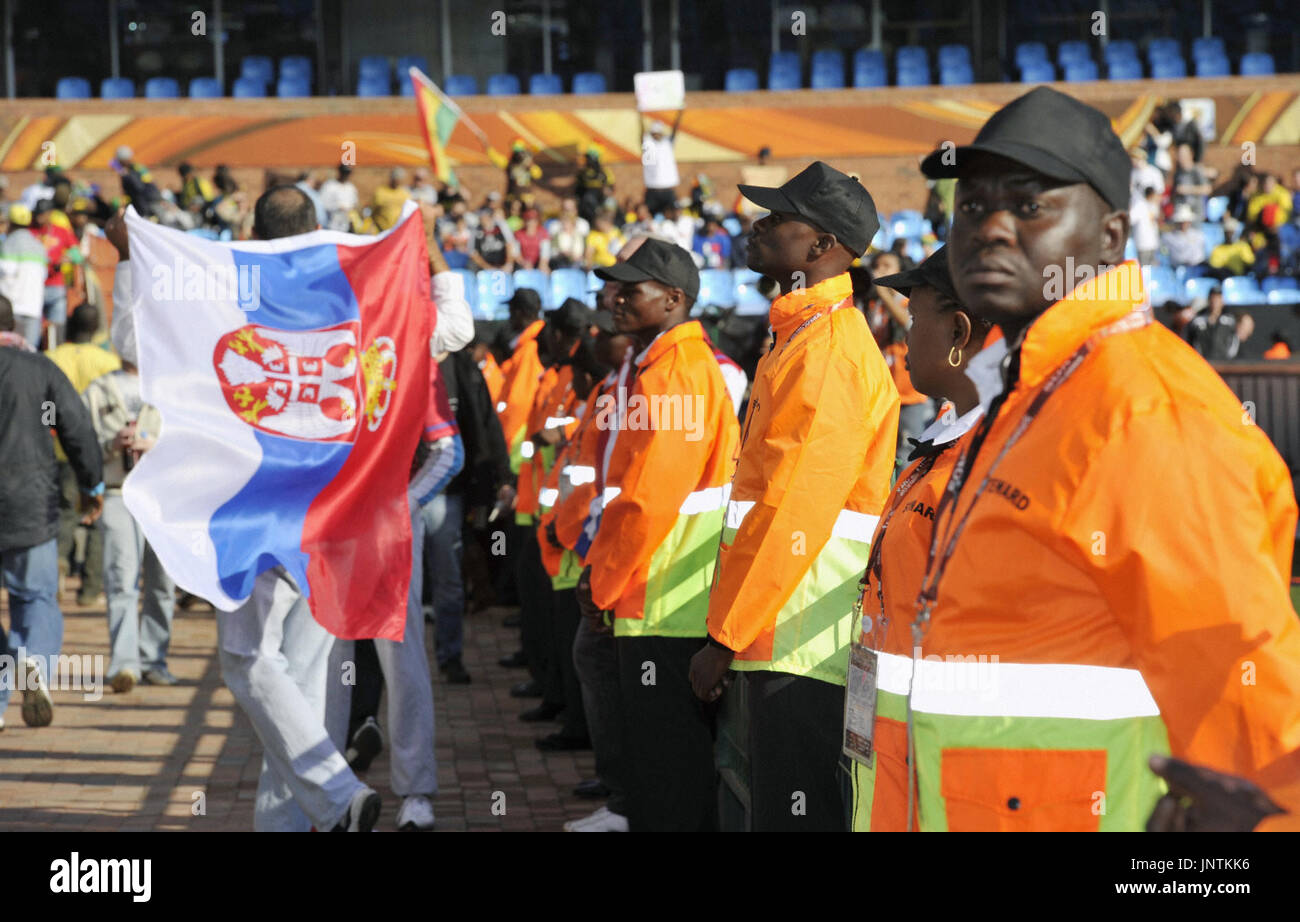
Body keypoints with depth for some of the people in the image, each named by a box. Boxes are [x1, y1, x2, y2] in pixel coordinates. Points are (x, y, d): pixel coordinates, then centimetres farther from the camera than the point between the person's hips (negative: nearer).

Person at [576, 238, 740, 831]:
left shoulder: (676, 373, -16)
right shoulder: (648, 369, 17)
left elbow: (649, 499, -21)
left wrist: (600, 584, -12)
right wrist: (600, 570, 15)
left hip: (667, 607, -10)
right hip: (650, 601, 10)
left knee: (670, 771, -4)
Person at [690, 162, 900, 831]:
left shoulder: (830, 353, -17)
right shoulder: (799, 339, 17)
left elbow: (795, 517, -22)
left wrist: (724, 637, -18)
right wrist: (732, 627, 21)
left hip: (801, 648, -10)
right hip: (777, 638, 10)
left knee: (799, 813, -5)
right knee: (772, 807, 15)